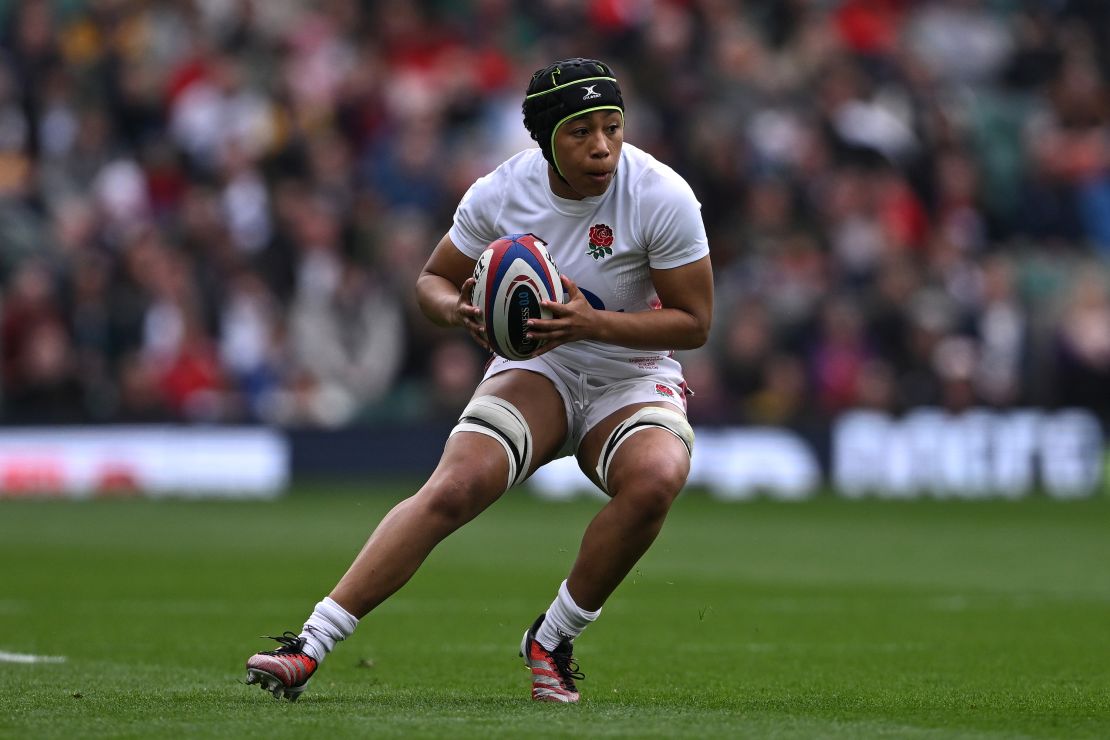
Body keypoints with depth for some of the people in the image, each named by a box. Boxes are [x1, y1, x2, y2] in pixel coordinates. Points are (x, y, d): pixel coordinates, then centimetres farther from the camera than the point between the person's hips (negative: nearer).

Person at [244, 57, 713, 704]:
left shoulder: (663, 196, -17)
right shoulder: (501, 192, -10)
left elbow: (695, 321, -13)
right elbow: (432, 280, 4)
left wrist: (591, 322, -27)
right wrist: (459, 310, -21)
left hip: (635, 379, -1)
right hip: (535, 369, 1)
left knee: (656, 478, -34)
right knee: (453, 488, -25)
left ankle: (553, 640, -13)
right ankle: (309, 647, -25)